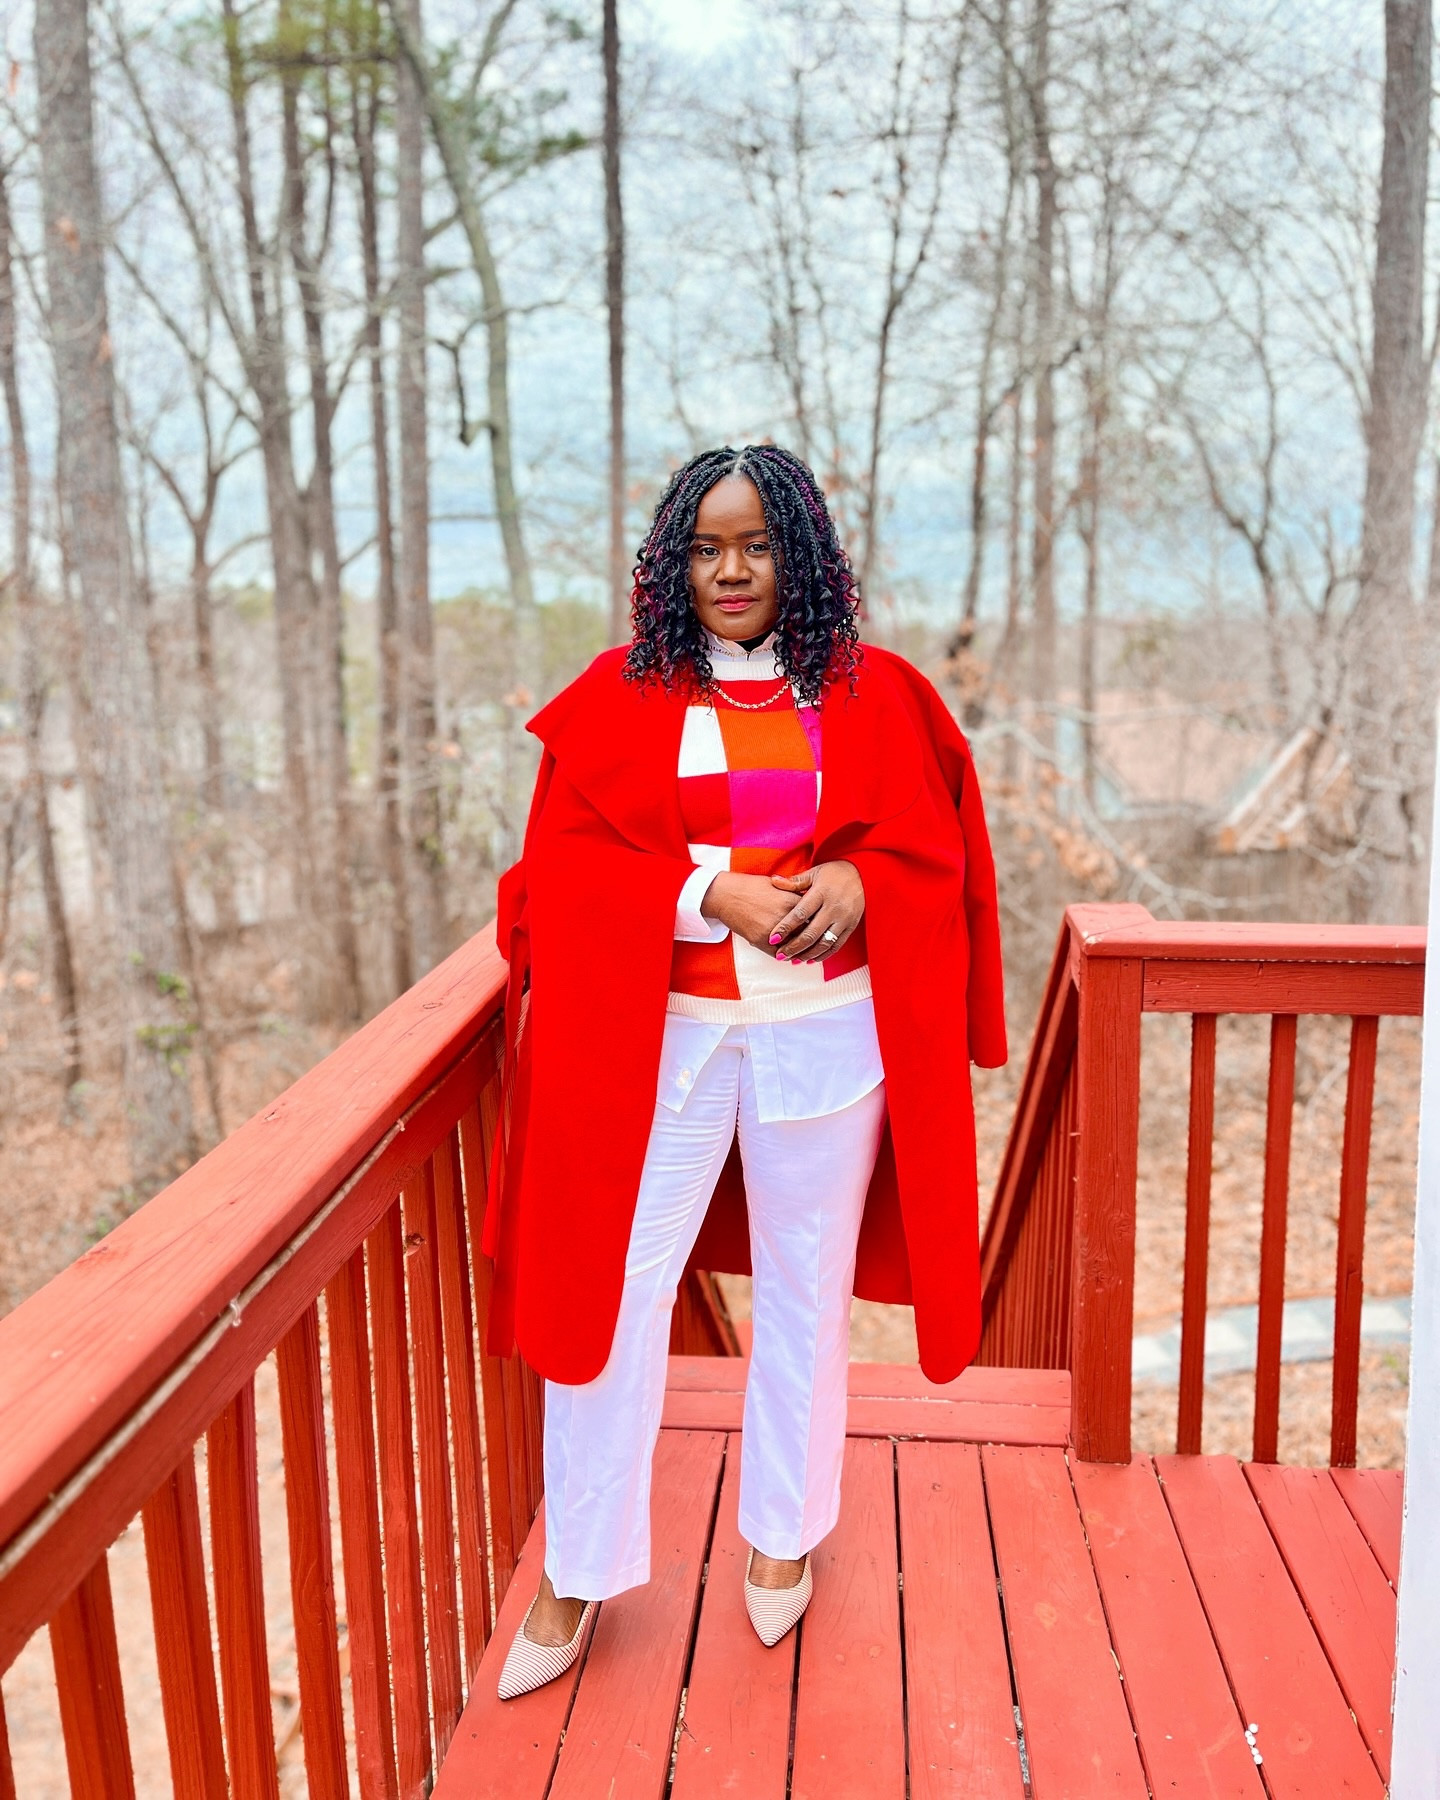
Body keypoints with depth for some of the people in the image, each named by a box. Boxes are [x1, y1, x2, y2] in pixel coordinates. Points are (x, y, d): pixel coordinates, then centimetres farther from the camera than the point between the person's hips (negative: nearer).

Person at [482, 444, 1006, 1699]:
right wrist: (708, 895, -18)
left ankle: (785, 1535, 36)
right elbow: (566, 863, -3)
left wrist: (855, 888, -17)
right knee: (611, 1296, 0)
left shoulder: (875, 694, 4)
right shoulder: (620, 698, 2)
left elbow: (929, 852, 5)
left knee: (805, 1292, 13)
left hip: (825, 1032, 1)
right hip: (653, 1035, 0)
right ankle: (577, 1578, 20)